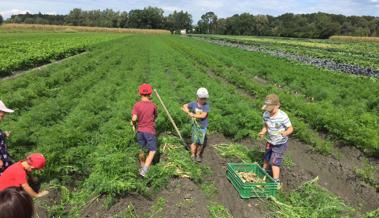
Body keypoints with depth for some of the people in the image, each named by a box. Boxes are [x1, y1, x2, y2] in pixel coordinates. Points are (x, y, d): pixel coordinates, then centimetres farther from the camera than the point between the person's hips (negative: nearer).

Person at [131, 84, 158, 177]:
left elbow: (134, 119, -18)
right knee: (152, 151, 7)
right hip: (150, 131, -3)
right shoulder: (153, 105, -8)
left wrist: (134, 125, 2)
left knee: (142, 150, 20)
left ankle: (142, 167, 37)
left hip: (140, 131, 3)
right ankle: (144, 171, -4)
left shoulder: (137, 105, -10)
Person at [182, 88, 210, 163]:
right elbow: (184, 106, 8)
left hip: (203, 127, 0)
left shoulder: (206, 106, -13)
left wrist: (193, 115, -19)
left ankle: (198, 155, 29)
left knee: (201, 142, 7)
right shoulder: (193, 104, -6)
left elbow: (203, 115, -24)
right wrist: (189, 112, -9)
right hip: (195, 126, 0)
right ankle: (193, 155, 17)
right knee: (195, 141, -1)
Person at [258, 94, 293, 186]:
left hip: (281, 143, -6)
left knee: (274, 162, -7)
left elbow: (290, 128, -20)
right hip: (270, 142, 6)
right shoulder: (265, 114, -13)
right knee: (266, 159, 22)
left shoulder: (283, 116, -28)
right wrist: (262, 132, -18)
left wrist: (285, 133, -41)